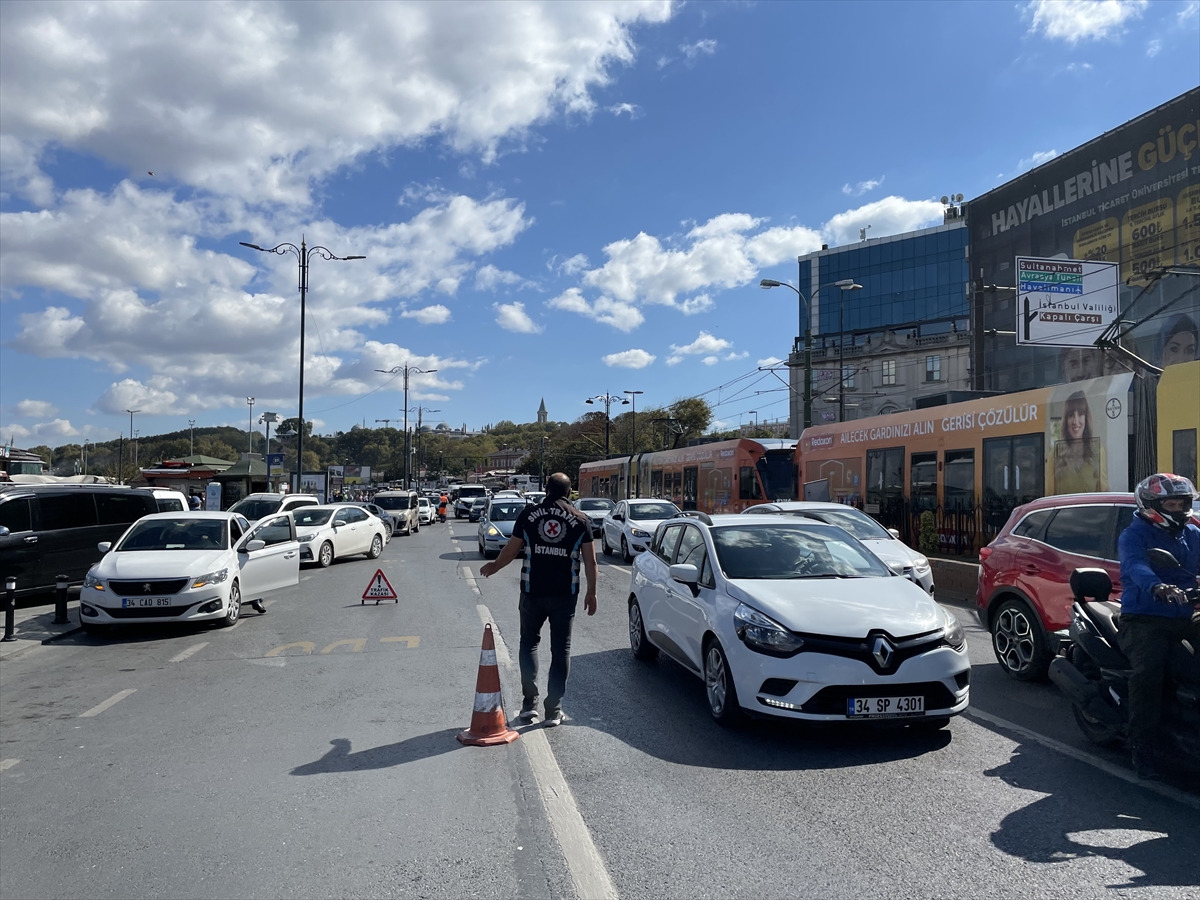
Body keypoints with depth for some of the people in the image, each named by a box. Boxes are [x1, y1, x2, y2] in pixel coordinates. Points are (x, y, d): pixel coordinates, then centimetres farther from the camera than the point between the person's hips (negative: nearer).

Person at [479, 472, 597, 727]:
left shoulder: (528, 515, -1)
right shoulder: (580, 520, 0)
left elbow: (511, 550, 4)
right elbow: (590, 561, 1)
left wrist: (494, 567, 23)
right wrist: (591, 593, 11)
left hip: (533, 592, 0)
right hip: (565, 594, 0)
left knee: (529, 643, 16)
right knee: (561, 649, 8)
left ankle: (529, 704, 13)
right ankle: (554, 711, 9)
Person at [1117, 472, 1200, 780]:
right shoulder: (1134, 534, -3)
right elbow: (1135, 565, -23)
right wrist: (1157, 586, -44)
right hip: (1144, 619, -6)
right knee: (1148, 670, -26)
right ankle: (1142, 748, -20)